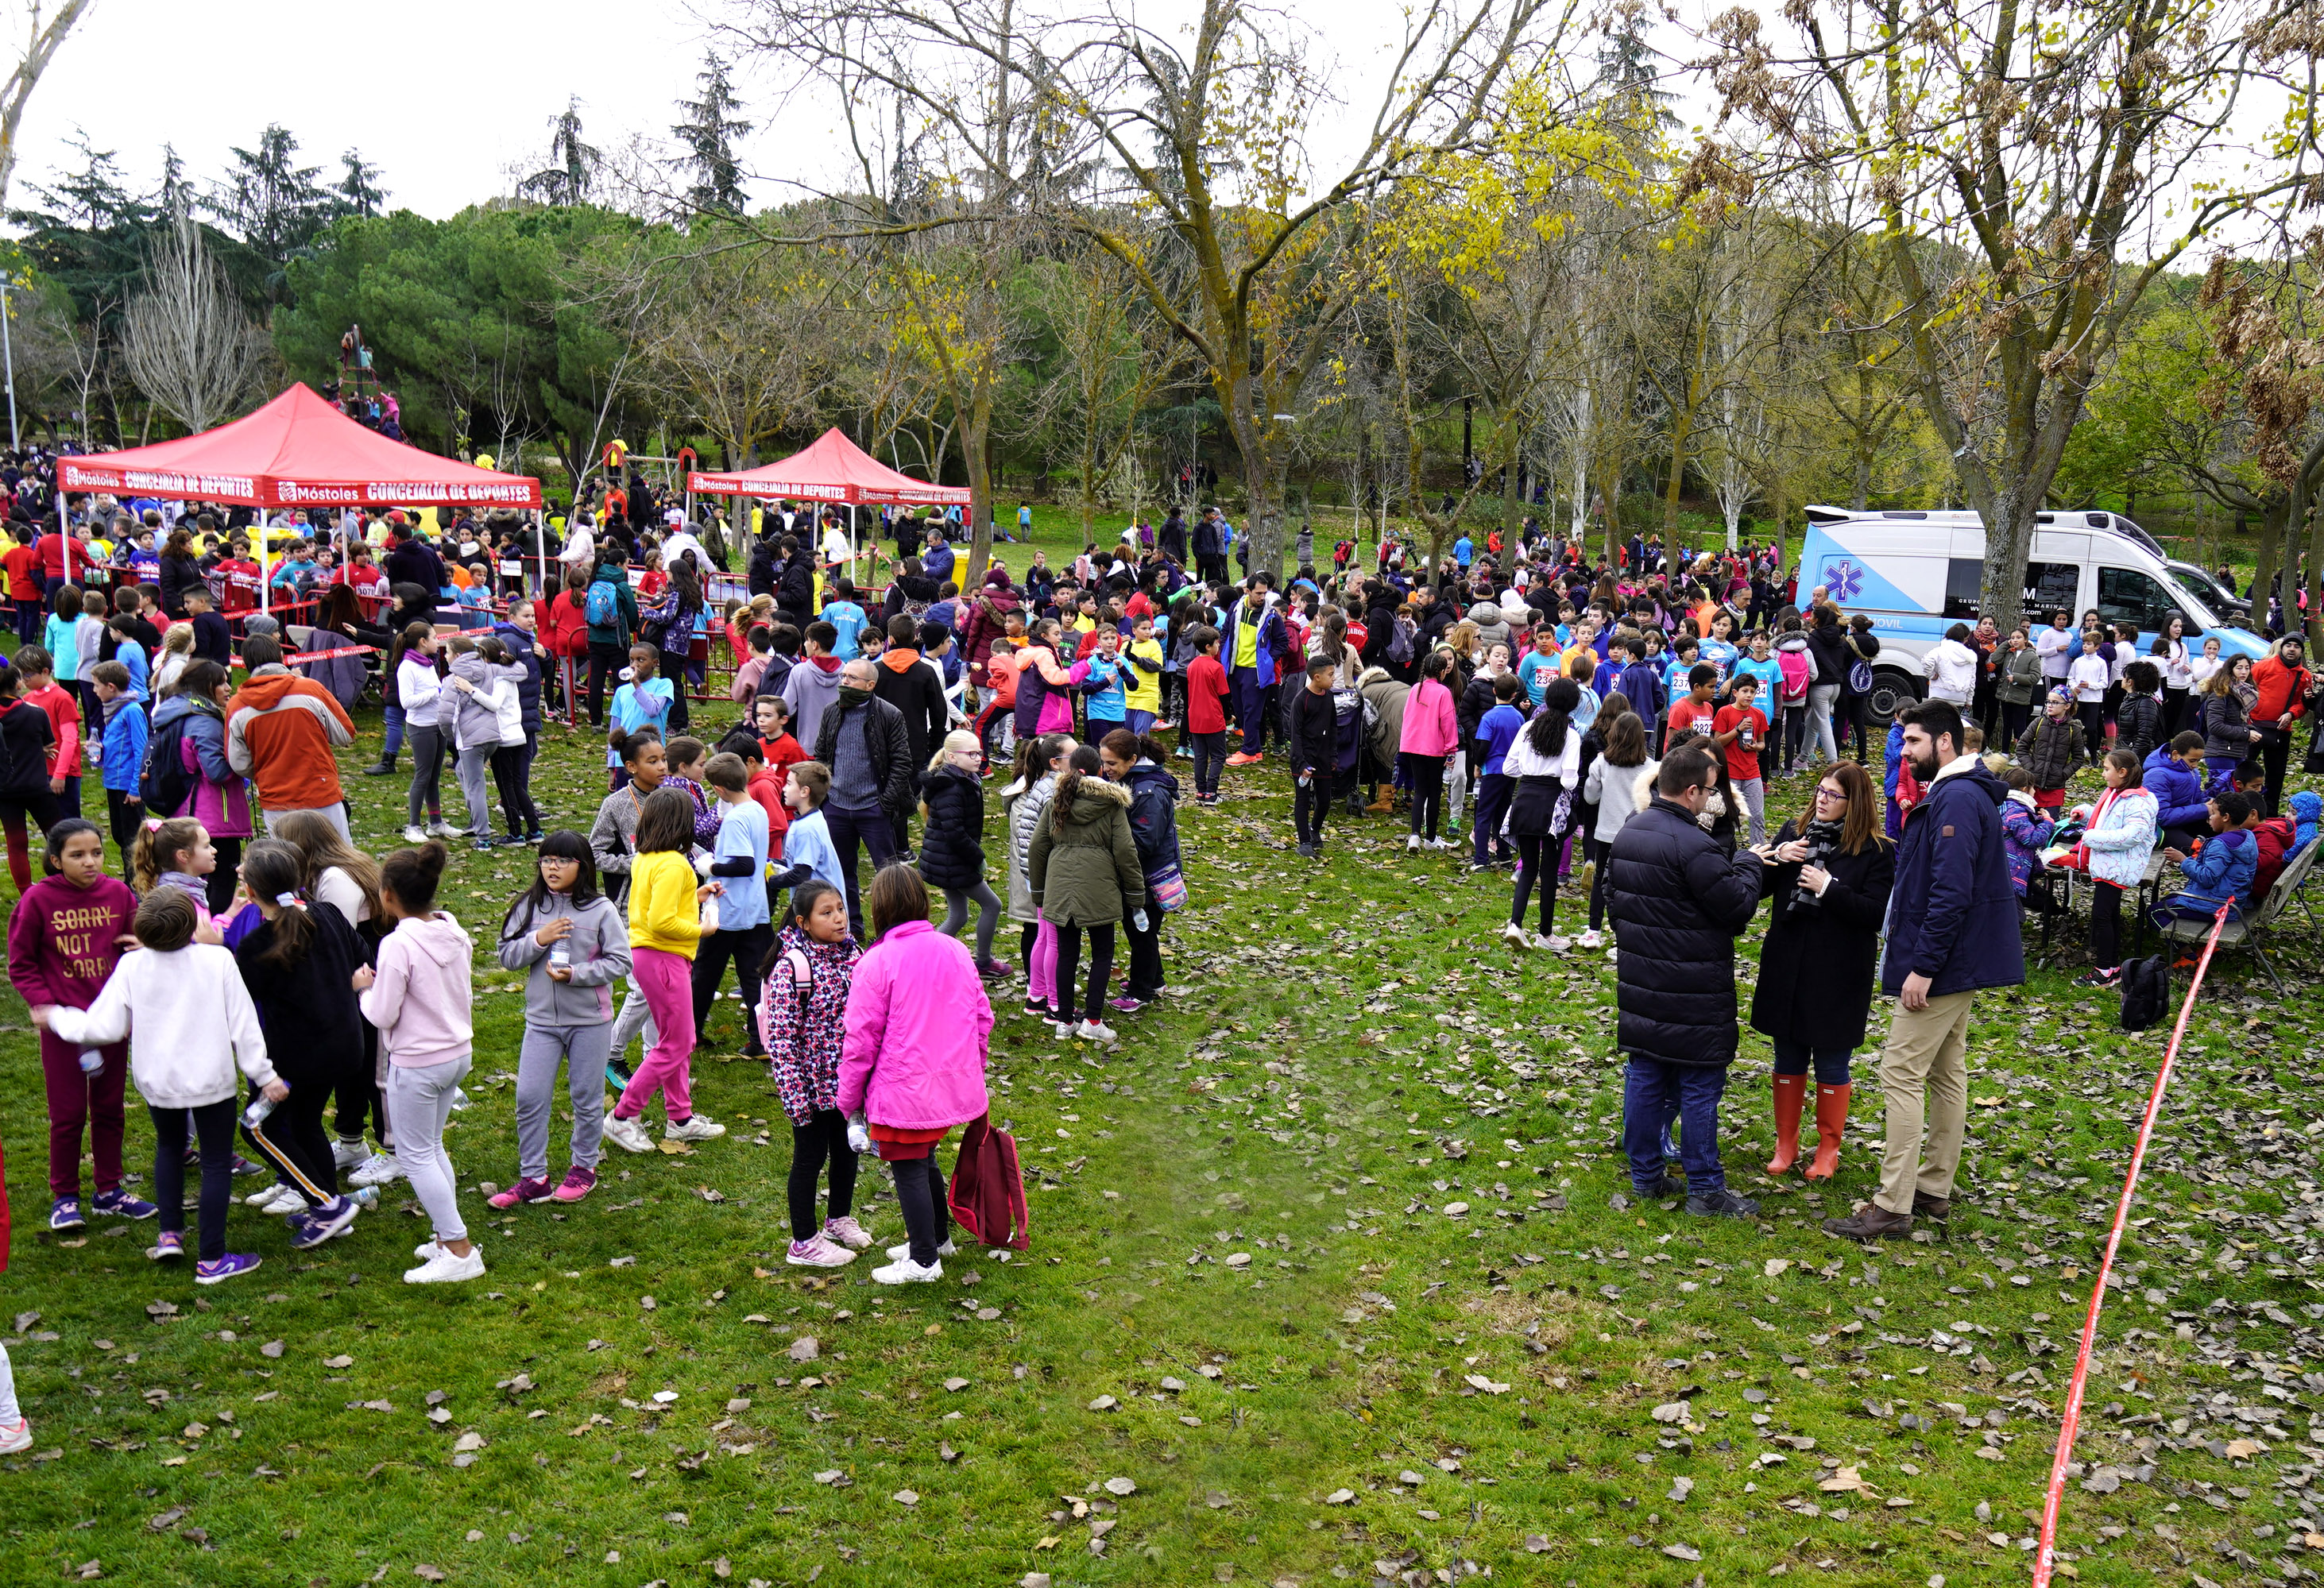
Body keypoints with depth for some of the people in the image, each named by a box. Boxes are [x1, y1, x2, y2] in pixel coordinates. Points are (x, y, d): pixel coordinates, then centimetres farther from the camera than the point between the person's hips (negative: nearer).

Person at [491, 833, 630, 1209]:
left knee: (587, 1099, 11)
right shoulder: (529, 907, 0)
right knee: (529, 1099, 2)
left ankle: (583, 1169, 29)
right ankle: (533, 1178, 15)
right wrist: (539, 939, -17)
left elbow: (620, 961, -9)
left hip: (590, 1020, -2)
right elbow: (508, 957, 0)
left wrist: (575, 974, -20)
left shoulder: (601, 909, -8)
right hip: (541, 1019, 2)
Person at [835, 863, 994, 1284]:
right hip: (953, 1086, 7)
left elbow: (861, 1039, -14)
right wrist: (974, 1068, 24)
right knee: (925, 1160, 24)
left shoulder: (877, 962, -16)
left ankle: (923, 1261, 20)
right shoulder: (955, 950, 2)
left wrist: (848, 1099, -3)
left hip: (904, 1092, -6)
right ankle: (938, 1237, 39)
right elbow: (983, 1016, 9)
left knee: (909, 1170, 8)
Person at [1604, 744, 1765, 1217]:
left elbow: (1612, 898, 17)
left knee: (1644, 1079, 14)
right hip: (1693, 997, -8)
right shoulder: (1693, 846, -22)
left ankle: (1645, 1174, 23)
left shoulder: (1628, 833, 7)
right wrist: (1748, 863, 1)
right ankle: (1705, 1190, 9)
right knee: (1699, 1089, 1)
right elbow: (1738, 905, -16)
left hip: (1640, 985, 8)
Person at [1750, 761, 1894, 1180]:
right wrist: (1776, 859, -13)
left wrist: (1828, 888, -23)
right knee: (1788, 1060, 14)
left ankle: (1828, 1149, 25)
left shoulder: (1875, 851, -8)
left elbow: (1876, 912, -15)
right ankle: (1786, 1143, 27)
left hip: (1838, 977, -4)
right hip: (1786, 970, 4)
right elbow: (1758, 889, 5)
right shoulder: (1793, 832, 4)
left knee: (1831, 1066, 8)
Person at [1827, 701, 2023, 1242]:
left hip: (1943, 965, -11)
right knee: (1946, 1073, 15)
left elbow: (1951, 894, -26)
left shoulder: (1958, 800, -20)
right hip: (1960, 962, 11)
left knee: (1901, 1075, -8)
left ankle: (1893, 1208, -5)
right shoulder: (1954, 793, 15)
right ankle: (1934, 1191, 25)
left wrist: (1923, 966, -25)